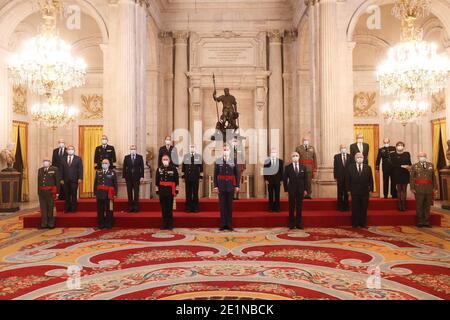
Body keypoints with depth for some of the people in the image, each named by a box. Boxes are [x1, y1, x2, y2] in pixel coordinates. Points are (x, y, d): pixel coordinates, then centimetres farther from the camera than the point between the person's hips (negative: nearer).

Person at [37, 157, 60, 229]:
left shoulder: (54, 169, 1)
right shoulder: (40, 170, 16)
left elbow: (57, 181, -2)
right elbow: (38, 181, 17)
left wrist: (57, 191, -7)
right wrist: (38, 191, 11)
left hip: (50, 191, -4)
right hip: (41, 192, 5)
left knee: (50, 208, 1)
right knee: (43, 208, 7)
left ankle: (51, 224, 9)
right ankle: (44, 224, 14)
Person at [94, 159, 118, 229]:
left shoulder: (113, 172, 4)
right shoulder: (98, 172, 12)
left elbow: (115, 184, 2)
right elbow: (95, 183, 10)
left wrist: (115, 194, -3)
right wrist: (95, 193, 4)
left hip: (109, 194, -2)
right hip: (100, 194, 2)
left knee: (109, 210, 2)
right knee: (100, 210, 5)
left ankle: (109, 224, 10)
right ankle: (101, 224, 14)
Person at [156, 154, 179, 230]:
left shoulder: (173, 169, -1)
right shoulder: (159, 169, 6)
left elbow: (176, 181, 0)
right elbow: (157, 181, 9)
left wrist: (176, 190, -2)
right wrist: (157, 190, 6)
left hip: (170, 191, -2)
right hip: (162, 191, 2)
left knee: (170, 208, 2)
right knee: (163, 208, 6)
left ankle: (170, 224, 10)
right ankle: (164, 224, 15)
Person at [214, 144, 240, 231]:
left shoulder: (234, 161, 1)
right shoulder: (218, 161, 3)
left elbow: (237, 174, 2)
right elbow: (215, 174, 4)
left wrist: (237, 185, -1)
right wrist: (215, 185, -1)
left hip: (230, 185, 0)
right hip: (221, 186, 0)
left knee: (230, 205, 6)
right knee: (222, 205, 4)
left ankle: (229, 224, 14)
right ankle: (223, 224, 12)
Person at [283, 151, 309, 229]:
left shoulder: (303, 167, 7)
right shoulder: (288, 167, 1)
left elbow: (306, 179, 6)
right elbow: (284, 179, 1)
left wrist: (306, 189, 0)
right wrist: (286, 189, -4)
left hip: (301, 190, 2)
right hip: (291, 190, -1)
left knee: (299, 207, 6)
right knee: (291, 207, 3)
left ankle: (299, 223, 13)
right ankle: (291, 224, 10)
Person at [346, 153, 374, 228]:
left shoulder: (368, 167, 5)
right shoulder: (350, 167, 1)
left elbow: (371, 179, 5)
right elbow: (348, 180, 1)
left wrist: (371, 189, 1)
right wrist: (348, 189, -4)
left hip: (365, 192, 1)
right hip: (354, 192, -1)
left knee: (364, 209, 7)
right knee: (355, 209, 4)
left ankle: (363, 223, 17)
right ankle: (355, 224, 13)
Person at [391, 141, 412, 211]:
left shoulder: (407, 154, 7)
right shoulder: (393, 154, 3)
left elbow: (409, 163, 7)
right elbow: (393, 164, -2)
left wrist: (409, 167, -14)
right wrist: (402, 166, -10)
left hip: (405, 174, 1)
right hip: (397, 174, -1)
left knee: (404, 189, 2)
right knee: (399, 189, 2)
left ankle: (404, 205, 3)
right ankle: (399, 205, 5)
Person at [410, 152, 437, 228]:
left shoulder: (431, 165, 12)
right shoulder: (414, 166, 4)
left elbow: (434, 177, 11)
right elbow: (411, 178, 1)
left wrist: (435, 187, 4)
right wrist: (412, 188, -7)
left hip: (429, 189, 3)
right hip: (419, 189, -3)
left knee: (427, 206, 7)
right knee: (419, 206, 1)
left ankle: (426, 222, 15)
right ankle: (420, 222, 8)